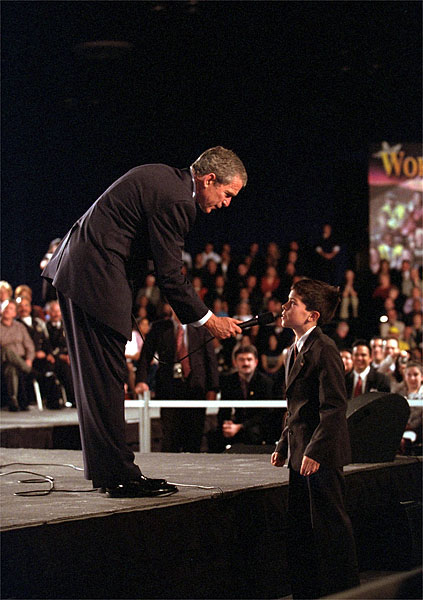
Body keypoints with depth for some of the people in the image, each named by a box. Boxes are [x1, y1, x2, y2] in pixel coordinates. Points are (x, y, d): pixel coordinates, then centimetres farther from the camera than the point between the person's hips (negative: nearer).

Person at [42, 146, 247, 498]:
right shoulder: (174, 200, -18)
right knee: (107, 378, -8)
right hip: (97, 278, -11)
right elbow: (170, 275, -16)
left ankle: (105, 469, 17)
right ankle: (120, 475, -5)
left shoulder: (164, 178, 14)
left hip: (77, 268, 11)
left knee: (97, 378, 12)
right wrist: (209, 321, -8)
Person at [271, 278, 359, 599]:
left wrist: (316, 451, -23)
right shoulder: (295, 352, 16)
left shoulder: (324, 350, -14)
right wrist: (283, 446, 19)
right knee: (299, 532, 13)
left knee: (331, 525, -2)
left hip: (322, 456, -10)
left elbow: (334, 407, -19)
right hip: (301, 454, 10)